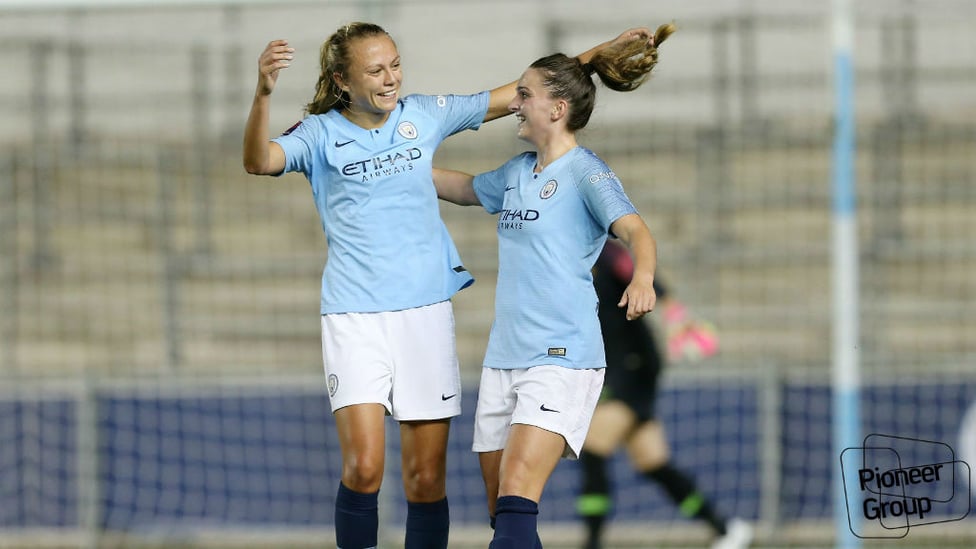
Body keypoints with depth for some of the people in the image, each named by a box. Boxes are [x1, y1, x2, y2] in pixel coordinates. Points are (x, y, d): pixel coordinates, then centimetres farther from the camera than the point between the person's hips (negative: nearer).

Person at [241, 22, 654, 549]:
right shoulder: (321, 133, -1)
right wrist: (263, 94, -38)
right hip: (355, 316, -3)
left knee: (426, 478, 1)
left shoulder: (422, 114, 7)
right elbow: (258, 162, -20)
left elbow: (520, 93, 12)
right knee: (363, 467, -17)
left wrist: (604, 51, 8)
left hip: (426, 311, 3)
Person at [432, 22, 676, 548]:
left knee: (516, 501, -22)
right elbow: (464, 187, 34)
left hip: (562, 359, -8)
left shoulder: (585, 172, -8)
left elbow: (634, 229, -22)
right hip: (503, 359, 8)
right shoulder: (518, 171, 15)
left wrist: (642, 277, -43)